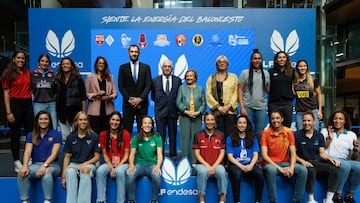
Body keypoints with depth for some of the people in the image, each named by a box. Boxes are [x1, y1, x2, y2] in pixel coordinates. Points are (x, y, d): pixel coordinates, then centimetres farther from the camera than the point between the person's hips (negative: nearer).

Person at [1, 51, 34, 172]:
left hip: (27, 103, 4)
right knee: (16, 134, 4)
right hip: (15, 104, -4)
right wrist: (8, 112, -12)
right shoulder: (9, 73, -3)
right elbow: (6, 93, -6)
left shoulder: (28, 72, 9)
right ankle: (17, 162, 13)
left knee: (30, 132, 5)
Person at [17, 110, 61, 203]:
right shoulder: (31, 135, 11)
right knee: (22, 173, -28)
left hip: (51, 165, -3)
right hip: (36, 164, 3)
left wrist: (44, 166, -24)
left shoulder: (56, 134, 2)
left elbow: (54, 154, -8)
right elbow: (27, 152, -2)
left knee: (46, 173, -37)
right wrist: (25, 166, -21)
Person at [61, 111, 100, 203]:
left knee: (86, 171, -37)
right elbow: (67, 157, 7)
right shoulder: (70, 137, 7)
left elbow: (97, 157, 3)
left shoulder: (94, 136, 3)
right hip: (73, 163, 2)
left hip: (89, 164, -1)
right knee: (70, 172, -34)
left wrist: (84, 164, -12)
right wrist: (63, 176, -2)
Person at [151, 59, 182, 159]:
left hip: (173, 111, 1)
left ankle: (173, 155, 19)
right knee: (160, 135, 2)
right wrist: (160, 103, 6)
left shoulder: (178, 80, 4)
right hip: (160, 111, 0)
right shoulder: (155, 80, 4)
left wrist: (175, 105, 2)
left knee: (173, 134, 8)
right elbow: (153, 96, 13)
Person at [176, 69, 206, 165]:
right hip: (184, 117, 0)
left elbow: (203, 103, 8)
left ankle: (195, 161, 6)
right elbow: (178, 102, 2)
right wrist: (187, 112, -11)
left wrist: (198, 112, -10)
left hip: (197, 117, 1)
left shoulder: (200, 88, 15)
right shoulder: (181, 88, 13)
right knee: (185, 138, -1)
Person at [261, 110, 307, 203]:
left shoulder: (289, 132, 3)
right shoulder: (265, 133, -6)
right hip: (270, 164, -3)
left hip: (285, 163, 4)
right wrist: (279, 168, -20)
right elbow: (264, 155, -12)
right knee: (271, 170, -37)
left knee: (303, 170, -20)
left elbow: (293, 153, 0)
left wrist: (291, 167, -19)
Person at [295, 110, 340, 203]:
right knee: (311, 170, -37)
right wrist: (302, 161, -20)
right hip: (304, 163, -4)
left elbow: (322, 153, 10)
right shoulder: (297, 135, 2)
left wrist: (330, 159, -11)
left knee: (334, 169, -24)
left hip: (317, 162, 4)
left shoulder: (319, 135, 13)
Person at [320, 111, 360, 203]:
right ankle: (338, 195, -19)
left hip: (345, 161, 3)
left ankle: (349, 195, -9)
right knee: (346, 165, -34)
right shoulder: (325, 131, 10)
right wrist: (329, 139, -8)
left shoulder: (351, 135, 15)